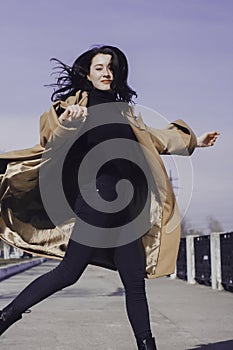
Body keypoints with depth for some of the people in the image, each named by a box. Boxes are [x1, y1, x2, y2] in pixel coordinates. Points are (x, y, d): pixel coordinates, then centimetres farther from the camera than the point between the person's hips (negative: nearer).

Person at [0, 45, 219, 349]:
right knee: (68, 271, -11)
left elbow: (152, 137, 33)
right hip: (97, 197, -6)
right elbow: (54, 138, -14)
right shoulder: (78, 102, 2)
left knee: (135, 283, 4)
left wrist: (193, 141, 38)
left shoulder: (122, 110, 20)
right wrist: (66, 121, -37)